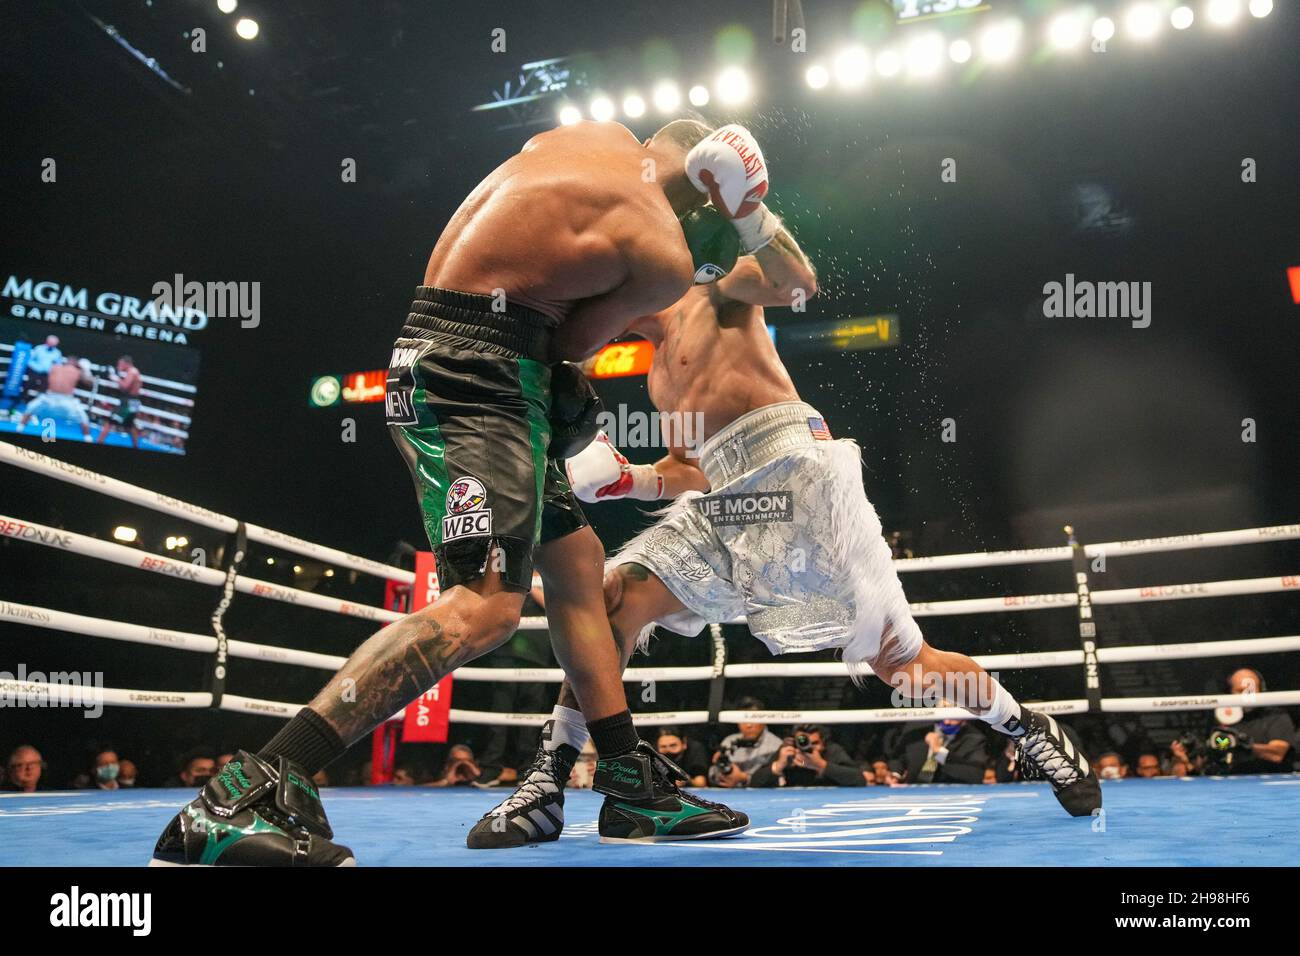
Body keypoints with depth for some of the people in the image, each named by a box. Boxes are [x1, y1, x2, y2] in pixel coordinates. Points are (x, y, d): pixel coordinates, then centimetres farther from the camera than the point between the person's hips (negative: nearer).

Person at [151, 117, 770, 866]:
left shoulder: (602, 135, 14)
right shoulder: (666, 260, -8)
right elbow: (575, 342, 0)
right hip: (476, 371, -10)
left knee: (576, 563, 14)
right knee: (486, 605, -20)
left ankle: (634, 787, 19)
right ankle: (251, 793, -26)